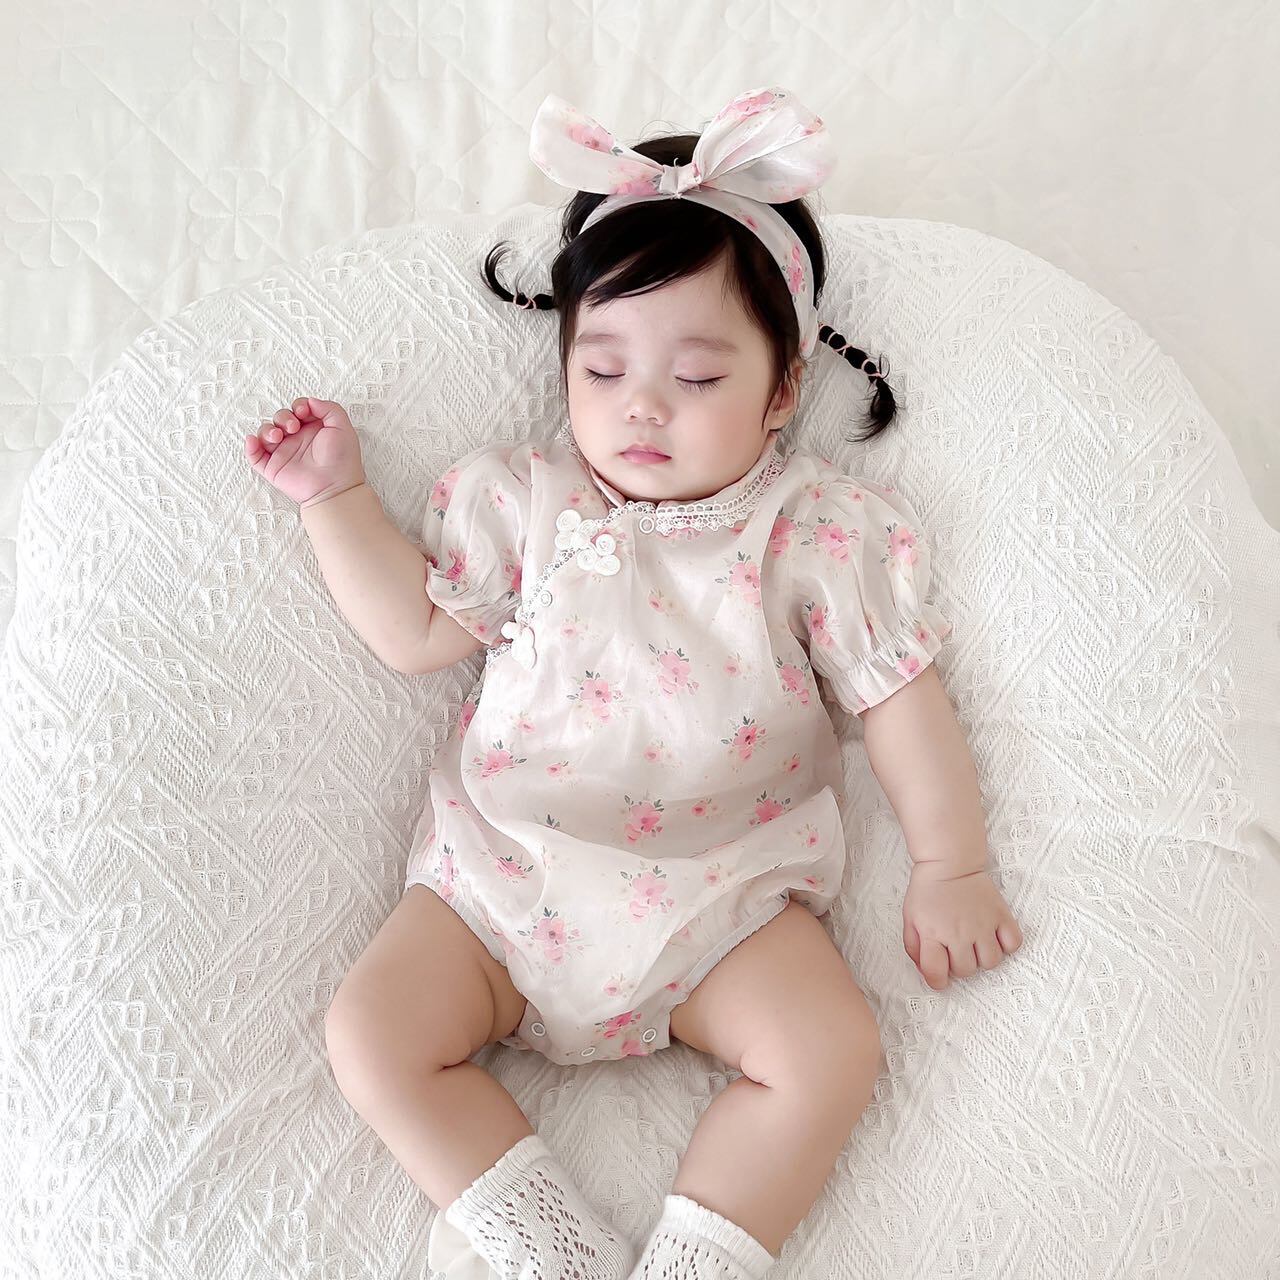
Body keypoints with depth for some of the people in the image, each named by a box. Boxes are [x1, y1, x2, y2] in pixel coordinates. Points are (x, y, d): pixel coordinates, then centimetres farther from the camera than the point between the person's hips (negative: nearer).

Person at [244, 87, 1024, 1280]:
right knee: (372, 1030, -11)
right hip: (505, 873, 2)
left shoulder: (816, 529, -3)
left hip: (719, 891, -1)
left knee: (831, 1050, -20)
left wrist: (949, 865, 0)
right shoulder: (525, 499, 4)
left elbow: (897, 692, 1)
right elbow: (415, 629, 7)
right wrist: (336, 494, 1)